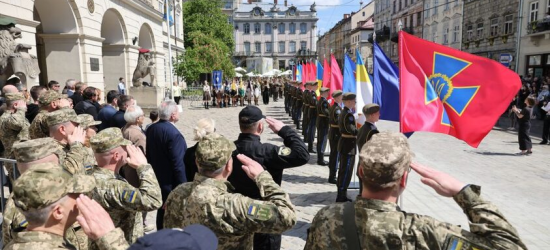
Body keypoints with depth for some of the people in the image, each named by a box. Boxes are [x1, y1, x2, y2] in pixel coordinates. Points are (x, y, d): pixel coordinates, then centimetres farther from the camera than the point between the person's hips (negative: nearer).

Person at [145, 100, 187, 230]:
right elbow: (178, 164, -25)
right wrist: (183, 186, -17)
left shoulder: (151, 129, 1)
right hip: (171, 182, -8)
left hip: (157, 178, 8)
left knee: (162, 210, 21)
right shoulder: (173, 133, -26)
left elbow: (149, 154, 10)